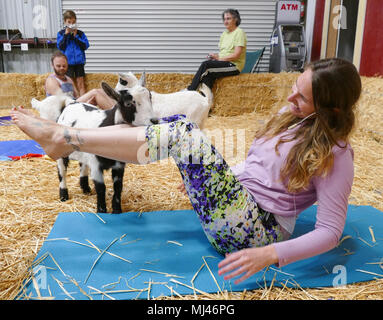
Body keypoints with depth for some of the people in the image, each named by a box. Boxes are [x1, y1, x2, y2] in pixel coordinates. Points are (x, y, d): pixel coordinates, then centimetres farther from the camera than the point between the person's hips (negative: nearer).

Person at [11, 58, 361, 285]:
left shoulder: (334, 156, -15)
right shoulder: (292, 116, 6)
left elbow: (330, 231, -16)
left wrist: (271, 254, -29)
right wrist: (203, 174, 12)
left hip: (257, 232, -8)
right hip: (238, 195, 8)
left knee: (182, 135, -26)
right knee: (176, 124, -8)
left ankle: (65, 138, -15)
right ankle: (65, 136, -6)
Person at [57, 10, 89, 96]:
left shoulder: (80, 33, 7)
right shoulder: (61, 33, 5)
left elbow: (86, 46, -3)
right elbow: (60, 47, -6)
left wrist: (76, 36, -9)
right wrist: (66, 34, -10)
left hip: (79, 61, 1)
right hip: (67, 62, -1)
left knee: (80, 83, 1)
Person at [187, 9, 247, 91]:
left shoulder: (239, 32, -3)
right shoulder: (224, 33, 21)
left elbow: (236, 55, -13)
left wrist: (219, 58, -13)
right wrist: (214, 56, -3)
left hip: (234, 65, -7)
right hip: (224, 63, 7)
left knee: (205, 64, -25)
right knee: (209, 74, -26)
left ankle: (190, 90, -22)